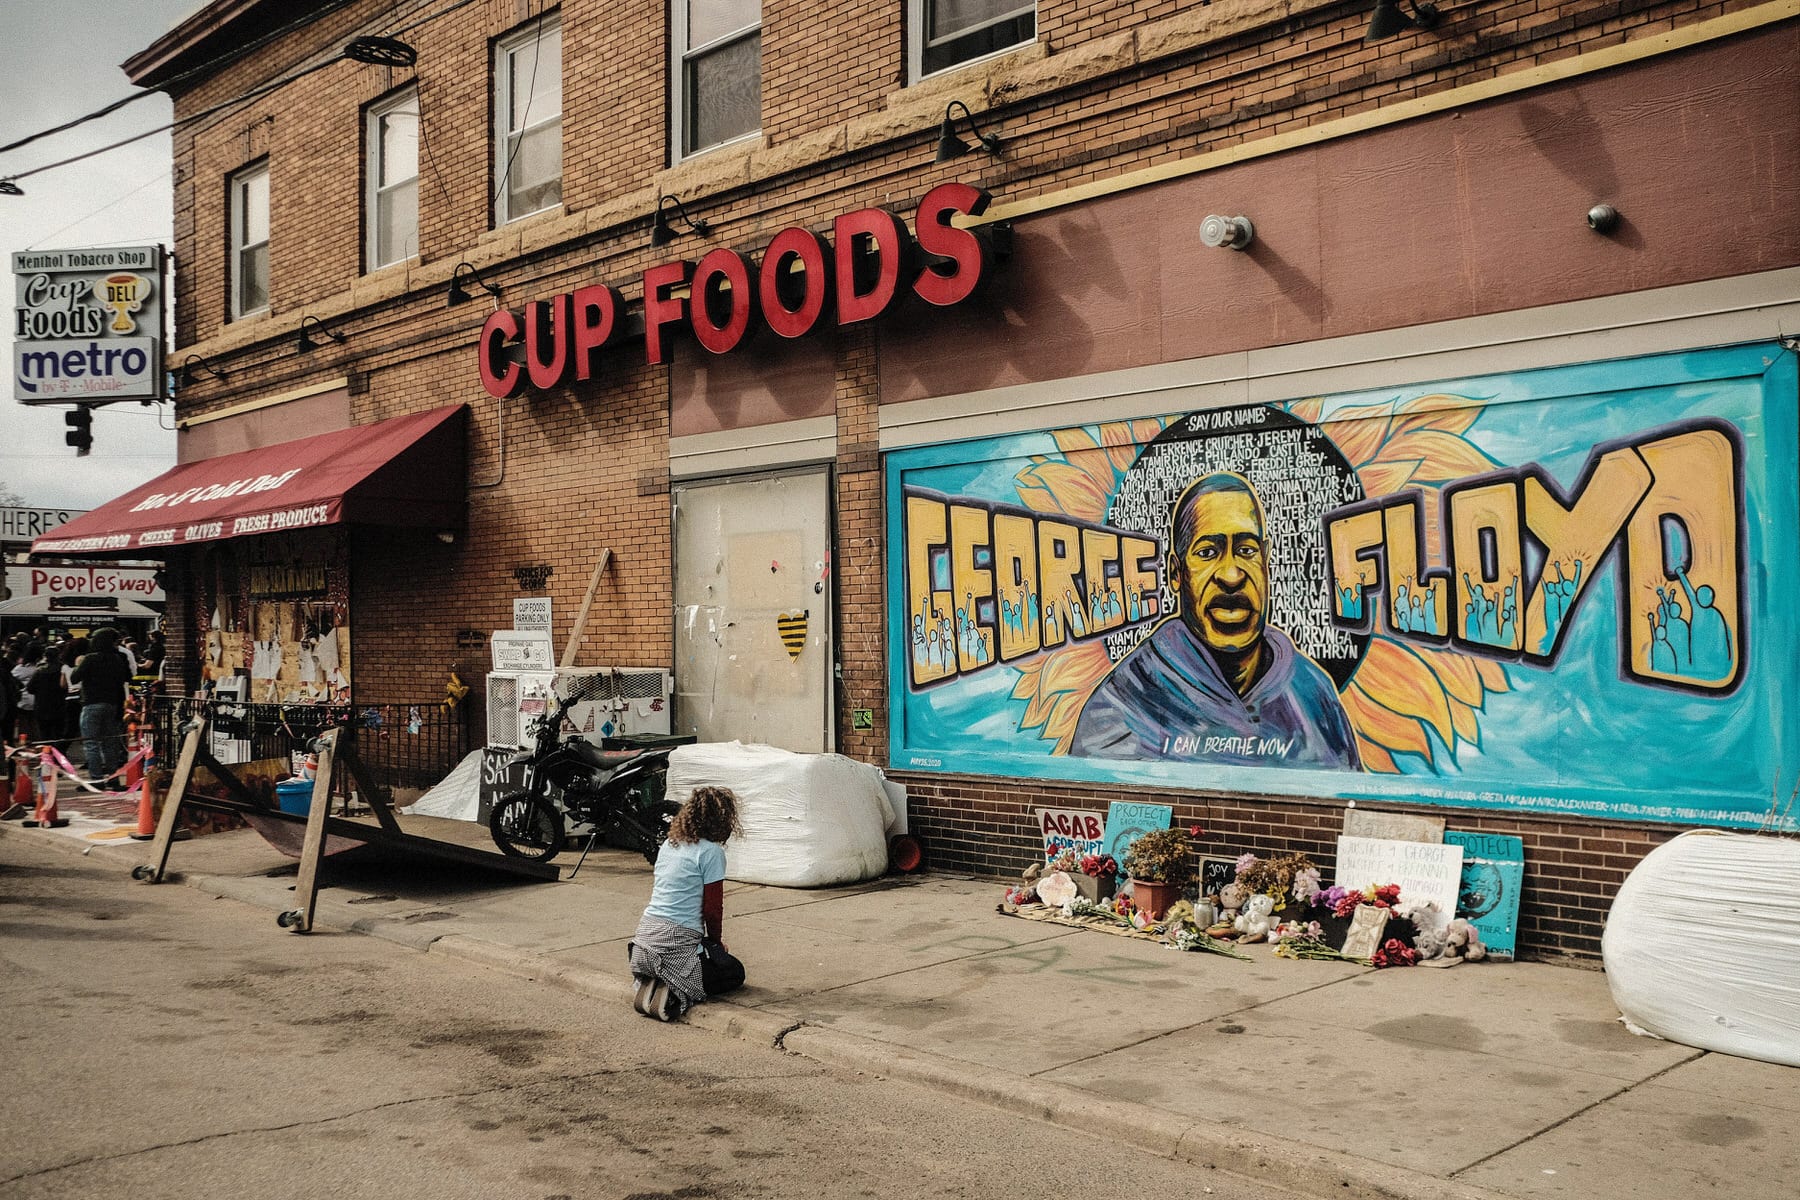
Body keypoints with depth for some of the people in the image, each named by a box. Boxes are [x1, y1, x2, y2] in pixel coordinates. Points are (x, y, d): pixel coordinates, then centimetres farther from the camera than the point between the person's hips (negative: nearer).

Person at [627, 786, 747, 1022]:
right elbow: (712, 908, -8)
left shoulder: (668, 844, 14)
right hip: (678, 940, -7)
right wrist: (715, 941, 12)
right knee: (734, 973, 14)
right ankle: (675, 994, -11)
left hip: (645, 932, 7)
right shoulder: (711, 852, -9)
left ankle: (645, 984, 4)